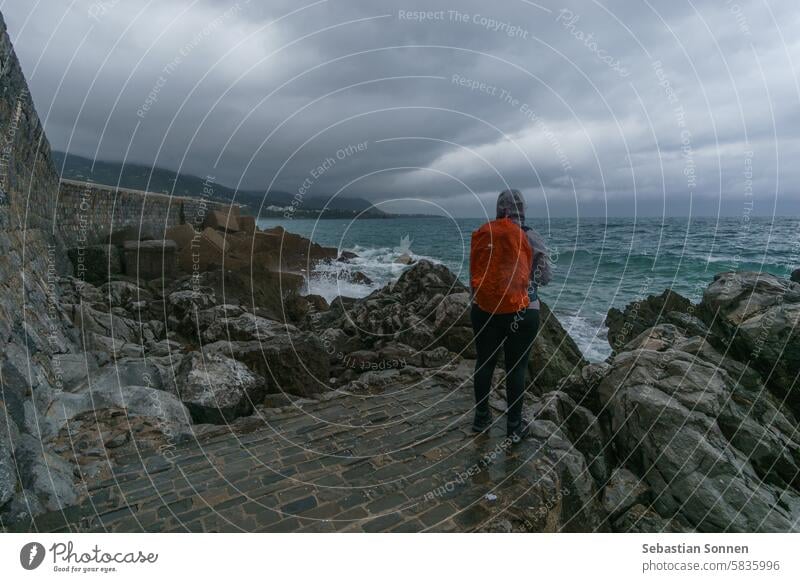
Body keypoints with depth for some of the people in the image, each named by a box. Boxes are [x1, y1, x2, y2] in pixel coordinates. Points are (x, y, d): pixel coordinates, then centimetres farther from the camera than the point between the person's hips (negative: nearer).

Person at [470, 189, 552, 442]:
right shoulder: (533, 238, -7)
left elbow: (473, 274, 5)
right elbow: (545, 278, 1)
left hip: (485, 309, 2)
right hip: (523, 312, -2)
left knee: (485, 362, 14)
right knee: (516, 367, 7)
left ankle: (481, 418, 27)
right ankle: (514, 427, 19)